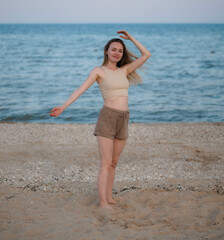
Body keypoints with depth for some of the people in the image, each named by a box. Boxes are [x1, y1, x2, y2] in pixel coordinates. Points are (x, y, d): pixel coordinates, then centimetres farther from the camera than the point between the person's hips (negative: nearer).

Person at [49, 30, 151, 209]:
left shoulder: (124, 70, 14)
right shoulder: (98, 71, 0)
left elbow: (146, 55, 16)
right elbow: (80, 89, -9)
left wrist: (131, 38, 13)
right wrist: (63, 107, -21)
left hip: (123, 121, 6)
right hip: (107, 118, -6)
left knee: (114, 162, 12)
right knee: (106, 164, -8)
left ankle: (109, 198, 23)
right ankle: (103, 203, -6)